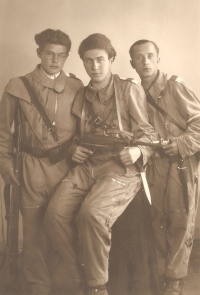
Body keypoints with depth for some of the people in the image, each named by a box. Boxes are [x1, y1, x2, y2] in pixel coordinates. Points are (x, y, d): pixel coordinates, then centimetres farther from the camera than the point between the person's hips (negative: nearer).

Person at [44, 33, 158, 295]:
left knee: (92, 213, -32)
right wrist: (74, 148, 7)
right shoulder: (81, 97, 18)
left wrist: (138, 151, -21)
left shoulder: (130, 90, 2)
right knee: (56, 214, -20)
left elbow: (147, 133, 1)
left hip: (121, 167, -5)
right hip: (87, 166, 5)